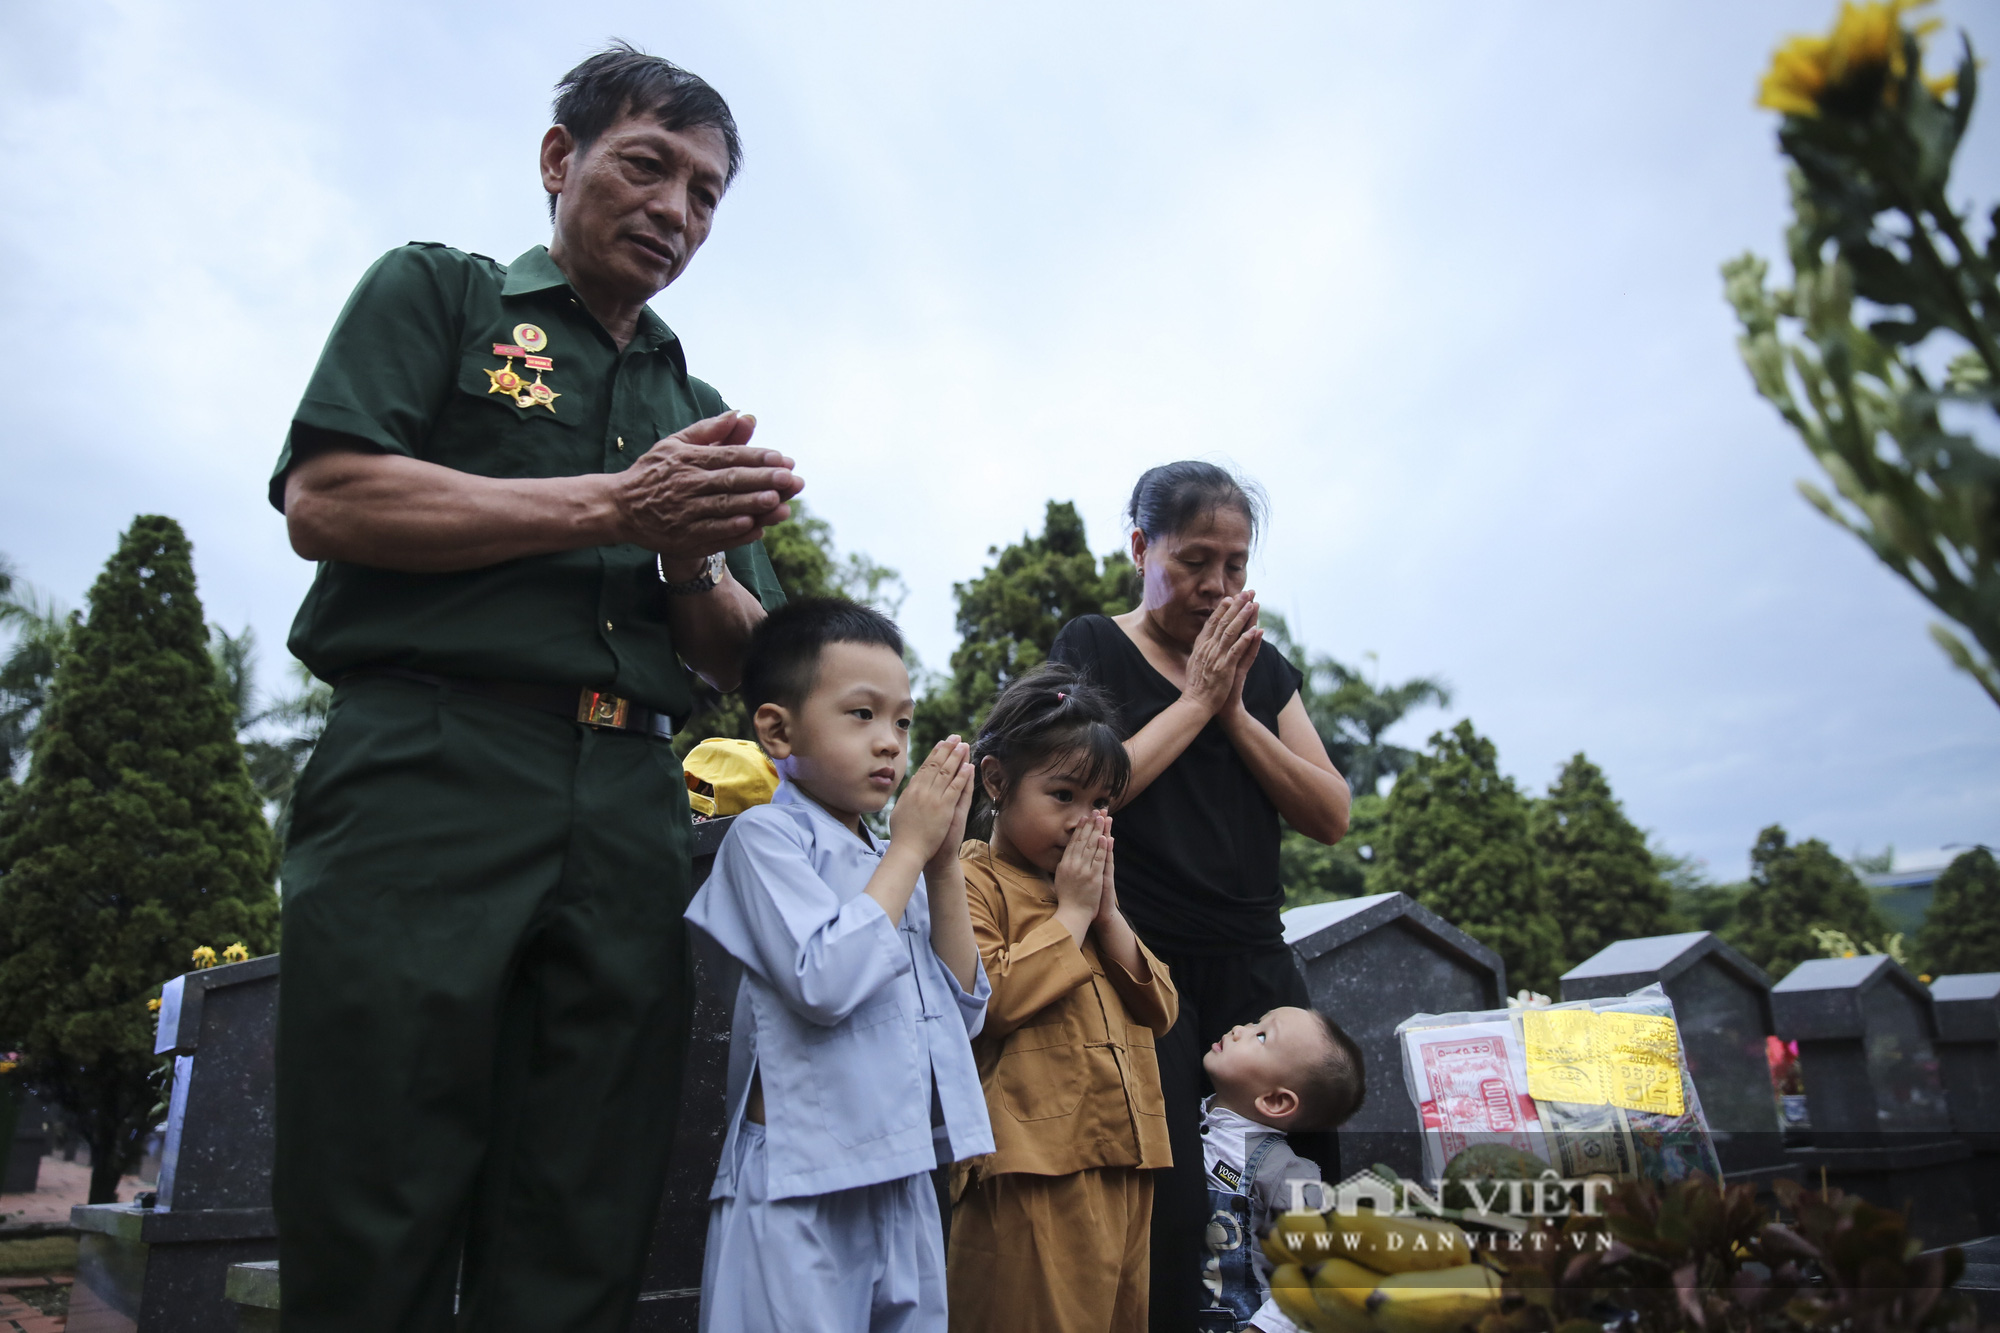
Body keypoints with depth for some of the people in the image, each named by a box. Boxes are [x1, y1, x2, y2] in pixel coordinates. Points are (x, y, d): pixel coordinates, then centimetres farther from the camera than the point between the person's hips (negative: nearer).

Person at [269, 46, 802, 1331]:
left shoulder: (697, 410, 25)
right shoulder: (436, 290, 13)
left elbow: (740, 659, 20)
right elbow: (324, 499, -4)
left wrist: (694, 557, -3)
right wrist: (614, 505, -6)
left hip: (632, 819, 4)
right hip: (430, 776, -4)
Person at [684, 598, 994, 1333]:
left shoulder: (893, 862, 10)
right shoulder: (766, 836, -9)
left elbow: (964, 1010, 9)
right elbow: (825, 984, -23)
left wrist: (943, 865, -1)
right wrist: (909, 847, -14)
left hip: (903, 1182, 7)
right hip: (801, 1189, -7)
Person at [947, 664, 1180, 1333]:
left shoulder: (1090, 884, 20)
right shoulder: (973, 882, -6)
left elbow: (1159, 1009, 14)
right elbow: (985, 998, -22)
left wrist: (1108, 915, 0)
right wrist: (1070, 913, -12)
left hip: (1125, 1164, 8)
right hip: (1036, 1174, -8)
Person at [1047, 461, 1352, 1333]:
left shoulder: (1262, 667, 15)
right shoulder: (1092, 649, 3)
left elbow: (1330, 818, 7)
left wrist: (1236, 714, -4)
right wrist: (1196, 699, -7)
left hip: (1255, 965, 5)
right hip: (1143, 964, -4)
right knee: (1169, 1208, -8)